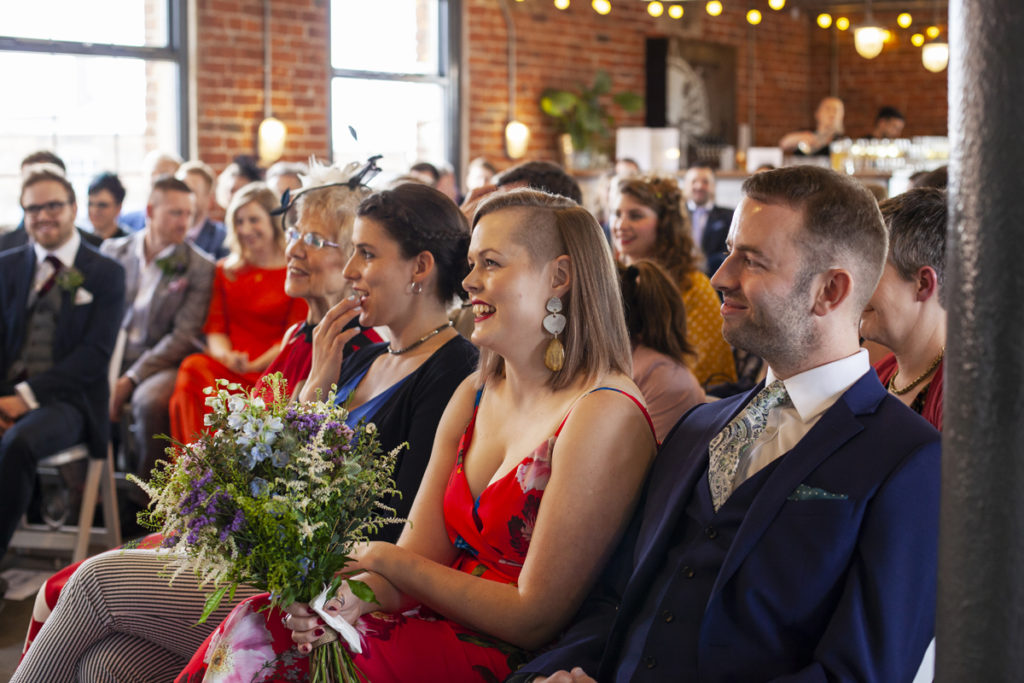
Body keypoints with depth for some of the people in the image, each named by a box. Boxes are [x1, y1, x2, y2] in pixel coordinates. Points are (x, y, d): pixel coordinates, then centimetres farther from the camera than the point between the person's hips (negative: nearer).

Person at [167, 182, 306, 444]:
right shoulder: (226, 271, 22)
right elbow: (215, 327, 15)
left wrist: (253, 365, -14)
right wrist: (226, 356, -9)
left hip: (270, 371, -4)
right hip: (225, 366, 4)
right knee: (194, 368, -32)